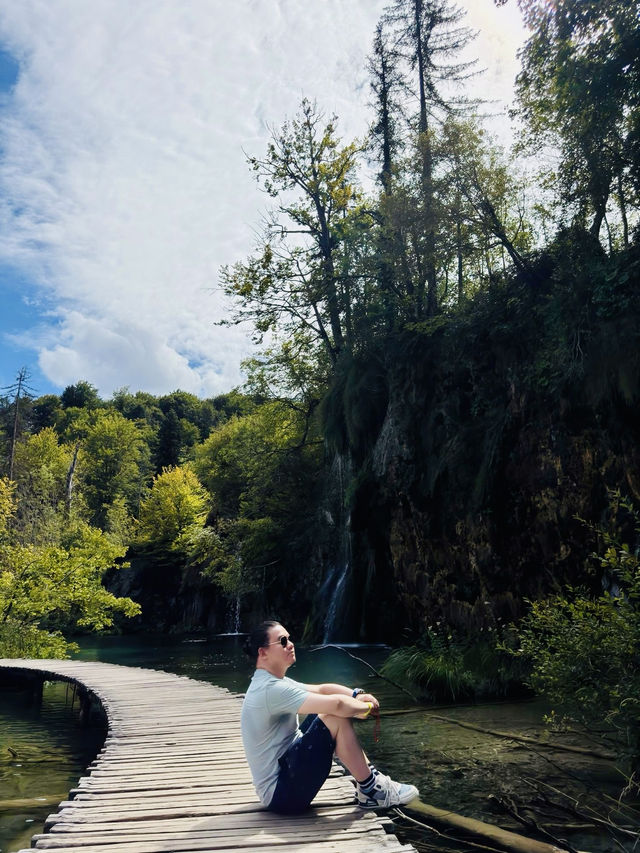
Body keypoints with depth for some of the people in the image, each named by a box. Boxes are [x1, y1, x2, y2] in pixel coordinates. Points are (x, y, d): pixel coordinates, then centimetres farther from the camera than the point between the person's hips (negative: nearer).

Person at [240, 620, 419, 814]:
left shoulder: (274, 683, 10)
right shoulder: (271, 689, -23)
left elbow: (322, 689, 13)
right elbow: (336, 704, -30)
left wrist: (357, 695, -5)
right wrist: (367, 706, -10)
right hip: (282, 793, -11)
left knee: (333, 713, 9)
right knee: (336, 718, -19)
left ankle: (370, 776, 9)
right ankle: (370, 790, -3)